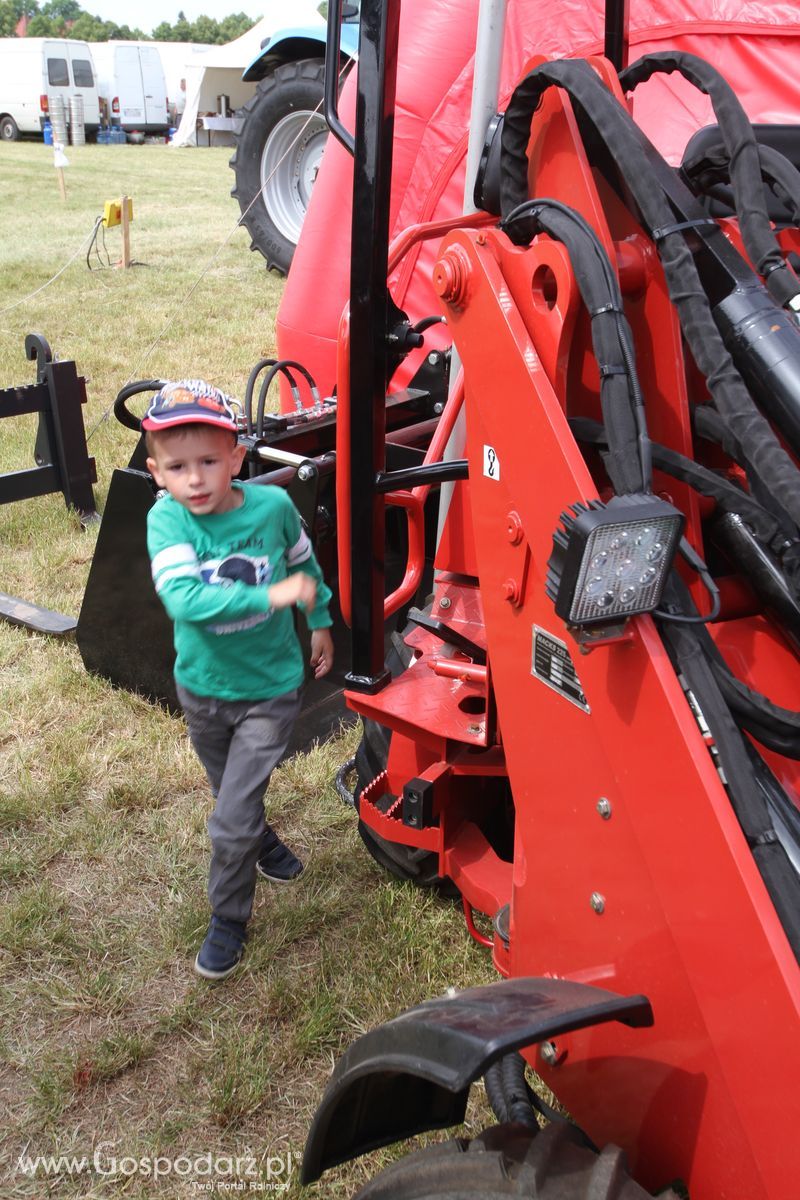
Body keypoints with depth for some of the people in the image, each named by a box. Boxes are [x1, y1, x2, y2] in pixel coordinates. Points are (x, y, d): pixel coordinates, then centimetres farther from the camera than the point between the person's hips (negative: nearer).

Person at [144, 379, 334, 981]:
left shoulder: (272, 505, -18)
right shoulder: (166, 520, -21)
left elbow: (304, 560, 4)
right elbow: (182, 598, -37)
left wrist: (320, 622, 13)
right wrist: (271, 595, -41)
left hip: (270, 689, -2)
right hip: (203, 687, 2)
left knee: (232, 819, -3)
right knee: (234, 795, 26)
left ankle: (230, 918, 22)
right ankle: (263, 842, 58)